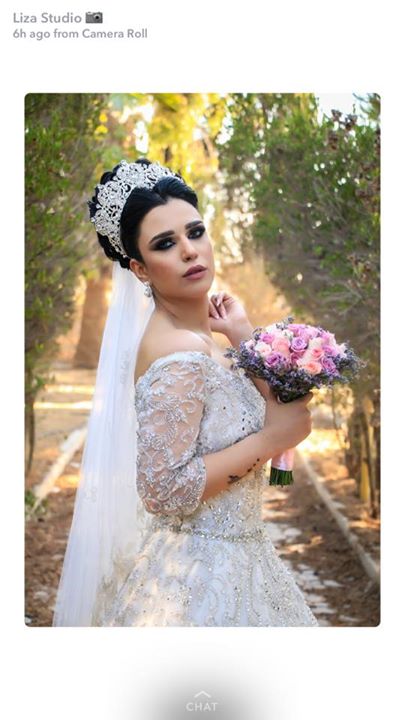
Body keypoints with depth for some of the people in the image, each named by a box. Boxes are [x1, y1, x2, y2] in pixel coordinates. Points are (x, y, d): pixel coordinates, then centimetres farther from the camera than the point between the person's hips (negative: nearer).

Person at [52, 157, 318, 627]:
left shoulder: (194, 336, 3)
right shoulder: (180, 355, -23)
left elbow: (273, 408, 8)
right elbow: (163, 491, -26)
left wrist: (244, 341, -2)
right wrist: (268, 440, -21)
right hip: (201, 575, -9)